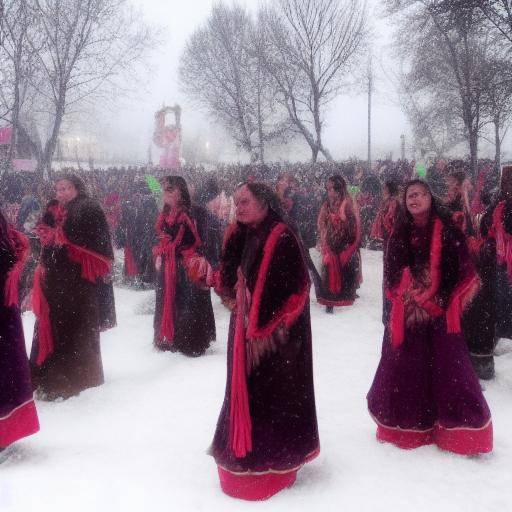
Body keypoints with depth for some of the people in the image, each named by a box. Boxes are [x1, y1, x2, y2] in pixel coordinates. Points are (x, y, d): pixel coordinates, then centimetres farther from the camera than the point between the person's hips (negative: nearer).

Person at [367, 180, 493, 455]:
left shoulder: (447, 230, -1)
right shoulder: (399, 233, 7)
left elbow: (461, 272, -4)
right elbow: (392, 276, 6)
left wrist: (436, 302, -10)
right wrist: (411, 299, -7)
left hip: (440, 313, -2)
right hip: (406, 313, 3)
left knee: (448, 368, -2)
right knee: (405, 368, 6)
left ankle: (460, 430, 10)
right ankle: (407, 426, 23)